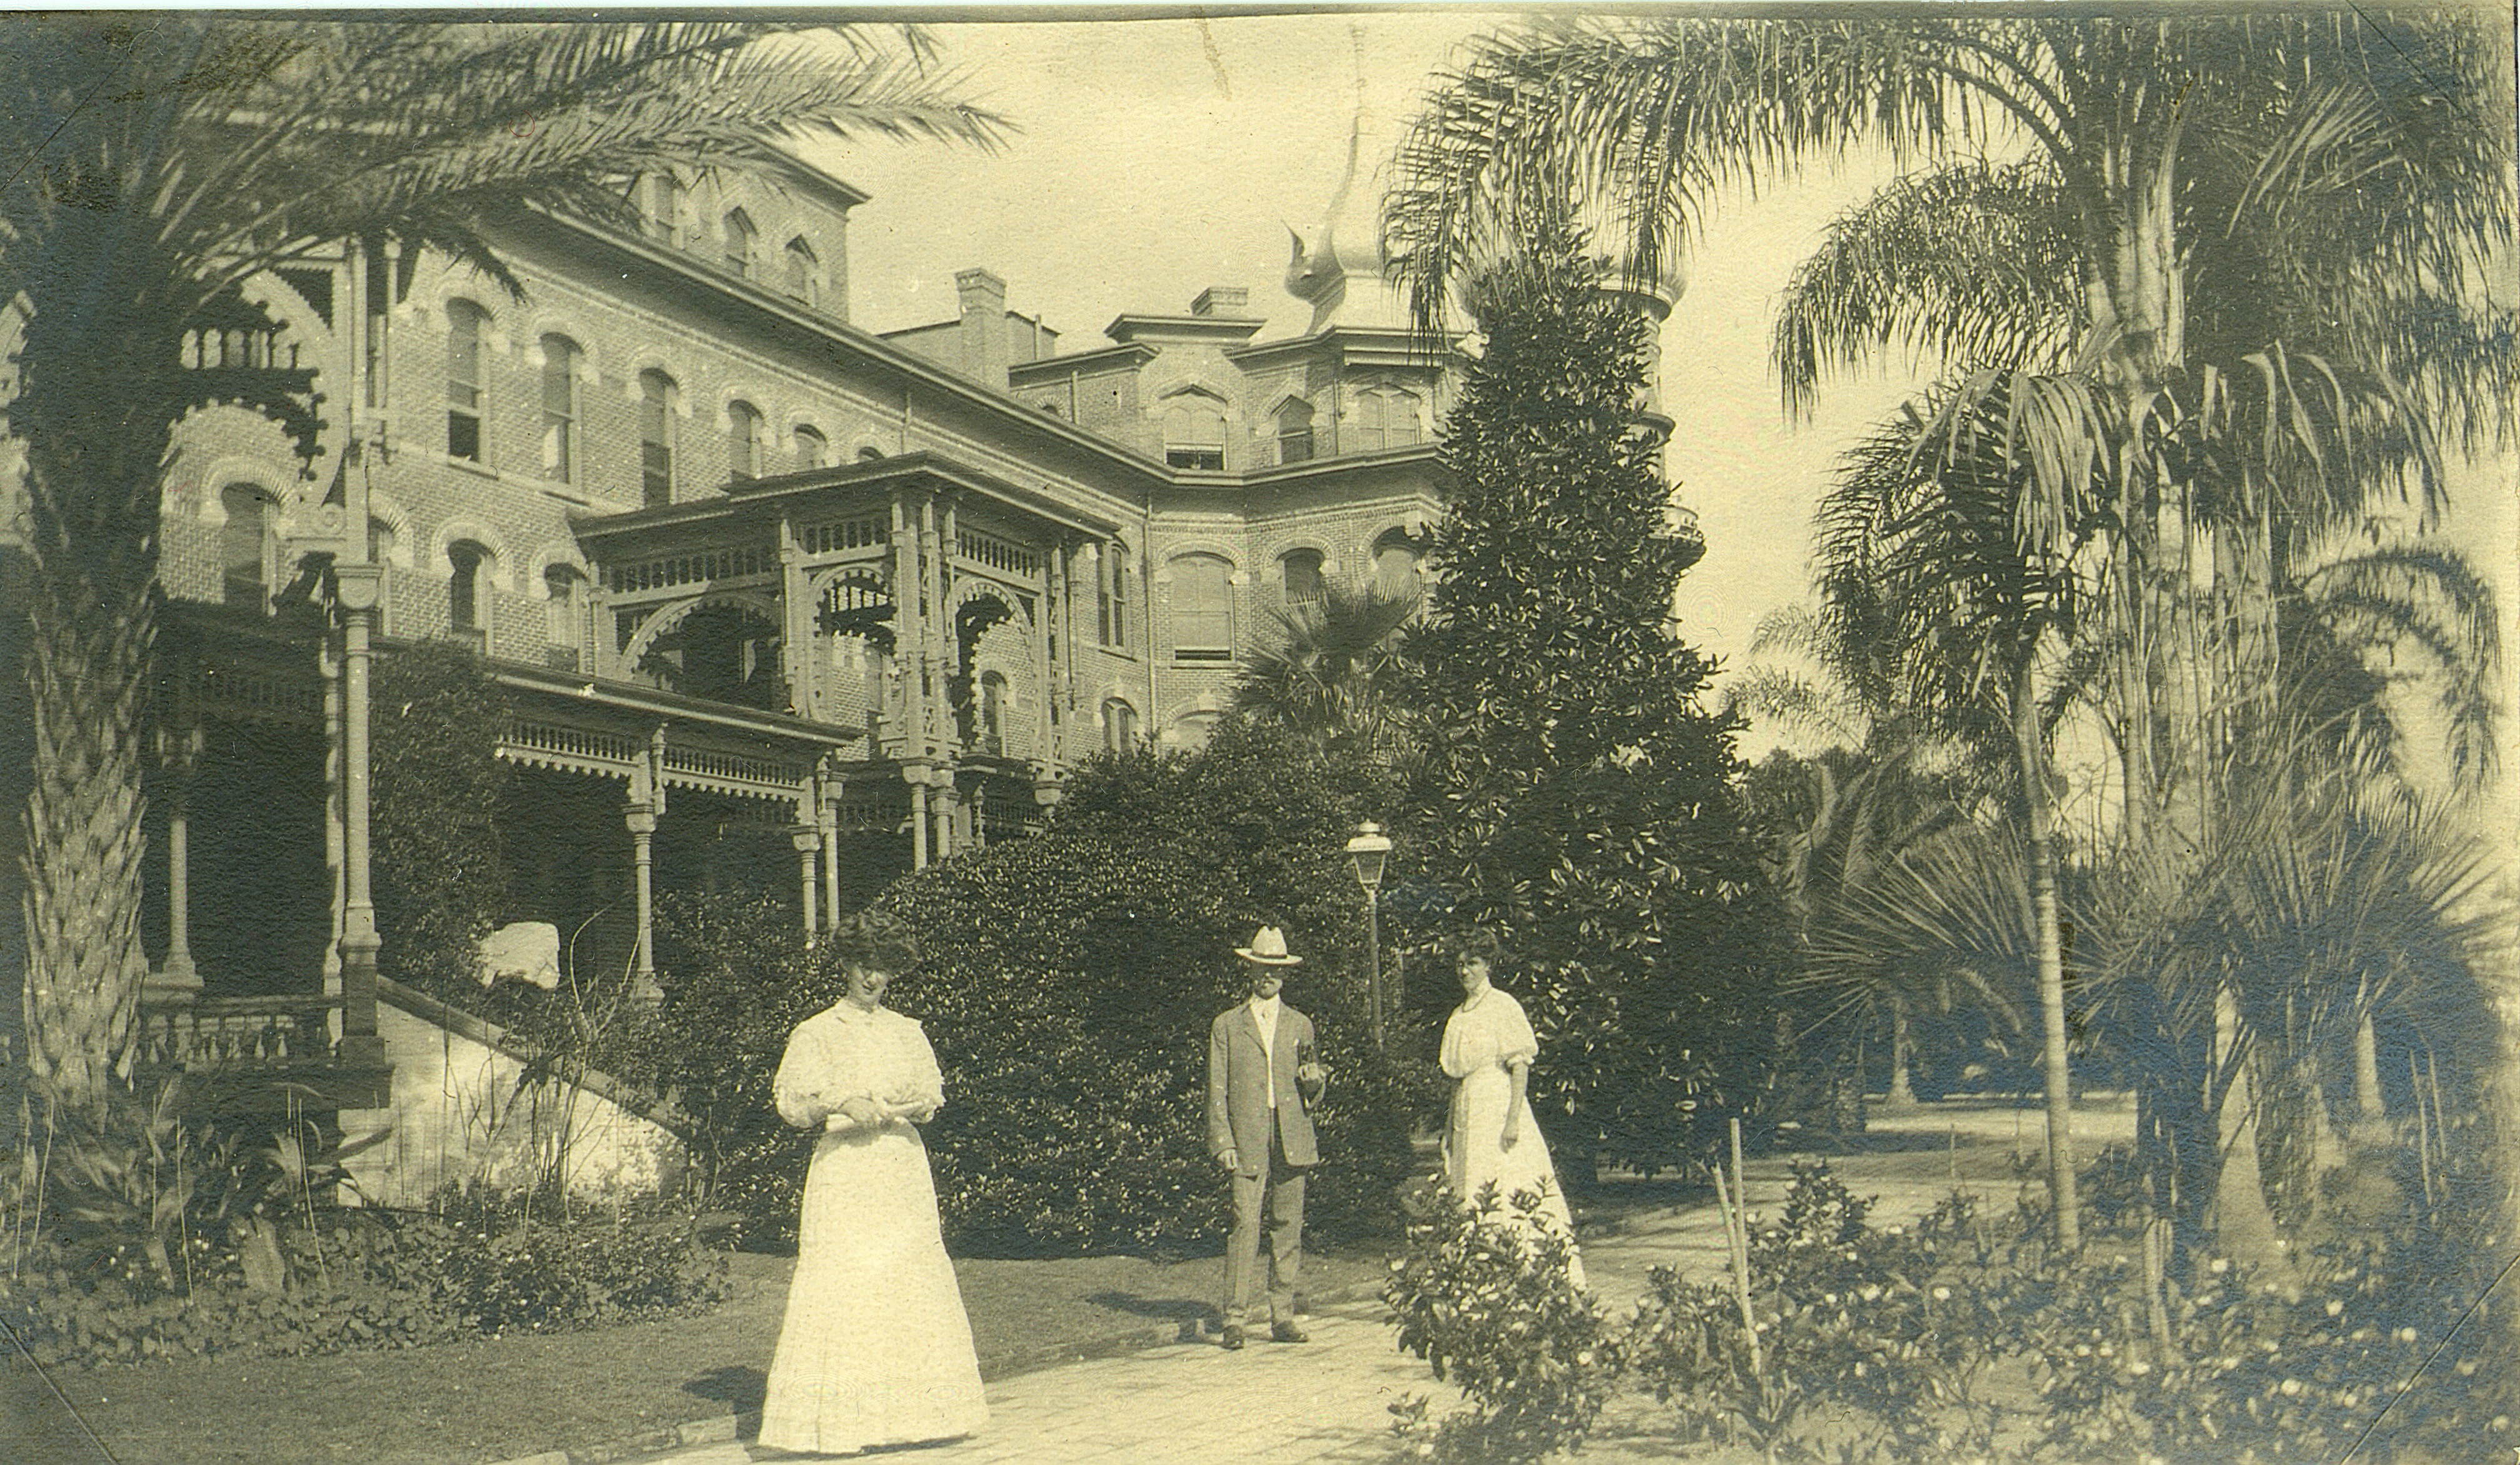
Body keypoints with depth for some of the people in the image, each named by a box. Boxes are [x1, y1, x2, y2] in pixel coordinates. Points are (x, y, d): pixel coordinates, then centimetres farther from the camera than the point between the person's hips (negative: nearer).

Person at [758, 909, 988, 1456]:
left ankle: (914, 1409, 6)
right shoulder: (816, 1033, 3)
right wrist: (838, 1104, -21)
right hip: (844, 1167, -4)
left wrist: (899, 1110, -8)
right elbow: (790, 1103, -4)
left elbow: (933, 1094, 13)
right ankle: (834, 1421, -7)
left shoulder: (907, 1031, 13)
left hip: (903, 1168, 4)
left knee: (912, 1282, 1)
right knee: (842, 1283, -9)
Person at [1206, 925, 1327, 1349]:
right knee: (1245, 1224, -11)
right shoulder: (1227, 1025, 9)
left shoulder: (1300, 1025, 17)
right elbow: (1217, 1090, 5)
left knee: (1289, 1228, 2)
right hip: (1247, 1139, -3)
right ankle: (1235, 1318, -8)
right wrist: (1223, 1142, -4)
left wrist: (1314, 1082, -4)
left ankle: (1283, 1317, 9)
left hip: (1292, 1140, 3)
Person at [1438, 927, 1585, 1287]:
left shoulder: (1503, 1006, -5)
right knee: (1470, 1201, 4)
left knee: (1507, 1196, -10)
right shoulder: (1459, 1015, 15)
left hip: (1498, 1107, -7)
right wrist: (1451, 1126, 15)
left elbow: (1520, 1067, -10)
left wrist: (1513, 1119, -19)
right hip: (1466, 1116, 7)